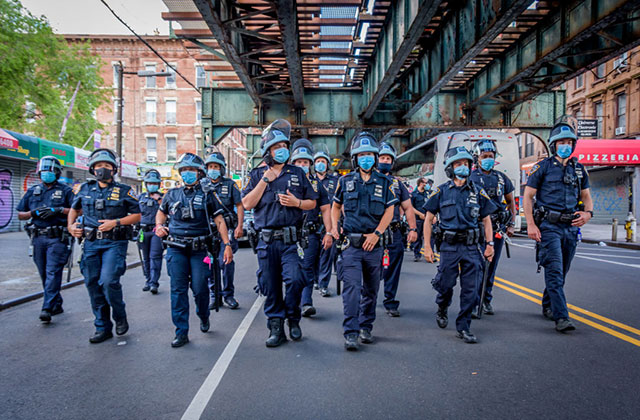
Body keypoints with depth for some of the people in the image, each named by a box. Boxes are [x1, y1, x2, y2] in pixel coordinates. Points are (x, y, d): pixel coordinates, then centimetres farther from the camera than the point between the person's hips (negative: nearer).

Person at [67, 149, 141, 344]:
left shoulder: (123, 191, 1)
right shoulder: (85, 189, 12)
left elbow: (137, 214, 0)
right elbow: (74, 208, 26)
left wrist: (116, 222, -12)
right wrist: (70, 225, 9)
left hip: (115, 242, -4)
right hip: (91, 243, 5)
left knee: (109, 281, -18)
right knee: (93, 285, 6)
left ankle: (120, 317, 8)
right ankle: (103, 328, 18)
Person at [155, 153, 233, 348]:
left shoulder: (207, 195, 5)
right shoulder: (172, 194, 12)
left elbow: (219, 221, 3)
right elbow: (161, 213, 28)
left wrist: (227, 244, -6)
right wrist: (159, 225, 5)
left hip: (199, 249, -2)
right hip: (176, 249, 2)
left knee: (199, 288, -4)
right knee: (178, 290, -1)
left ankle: (204, 317, 28)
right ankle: (181, 332, 8)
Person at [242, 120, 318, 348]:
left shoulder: (297, 173, 10)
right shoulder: (257, 175, 9)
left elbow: (312, 202, 13)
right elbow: (247, 204, -4)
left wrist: (297, 203, -8)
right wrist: (265, 180, -9)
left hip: (290, 239, 0)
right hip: (266, 240, 1)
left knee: (295, 279, -14)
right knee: (271, 287, 6)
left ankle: (293, 318, 13)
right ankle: (276, 328, 20)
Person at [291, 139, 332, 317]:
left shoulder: (317, 185, 9)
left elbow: (325, 210, 8)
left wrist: (328, 233, -2)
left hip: (311, 234, -1)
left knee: (307, 268, -8)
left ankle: (306, 303, -6)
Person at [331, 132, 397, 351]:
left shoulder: (384, 182, 5)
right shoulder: (345, 181, 7)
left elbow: (389, 211, 1)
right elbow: (336, 205, 19)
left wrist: (376, 233, -11)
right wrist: (334, 226, 4)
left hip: (374, 244, 1)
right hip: (351, 243, -1)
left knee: (371, 290, 11)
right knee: (352, 287, -10)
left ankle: (366, 327, 26)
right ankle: (351, 333, -6)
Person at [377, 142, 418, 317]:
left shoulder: (397, 183, 16)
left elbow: (407, 208, 15)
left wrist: (413, 229, 4)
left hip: (394, 233, 3)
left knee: (393, 271, 7)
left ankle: (391, 304, 19)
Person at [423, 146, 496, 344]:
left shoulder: (477, 192, 9)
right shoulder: (441, 191, 2)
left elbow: (486, 219, 14)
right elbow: (428, 219, 2)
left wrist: (490, 243, 4)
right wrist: (427, 246, -4)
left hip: (471, 247, 2)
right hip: (449, 246, -2)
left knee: (470, 290, 1)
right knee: (445, 284, 4)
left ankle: (463, 328, 14)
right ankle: (442, 309, 36)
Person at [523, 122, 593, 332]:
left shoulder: (579, 169, 13)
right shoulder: (543, 167, -2)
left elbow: (586, 195, 19)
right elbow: (527, 196, -4)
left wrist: (588, 212, -4)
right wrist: (531, 225, -13)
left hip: (571, 228, 5)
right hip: (549, 226, -5)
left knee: (561, 273, 13)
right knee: (554, 271, -11)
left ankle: (548, 306, 30)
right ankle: (561, 317, -10)